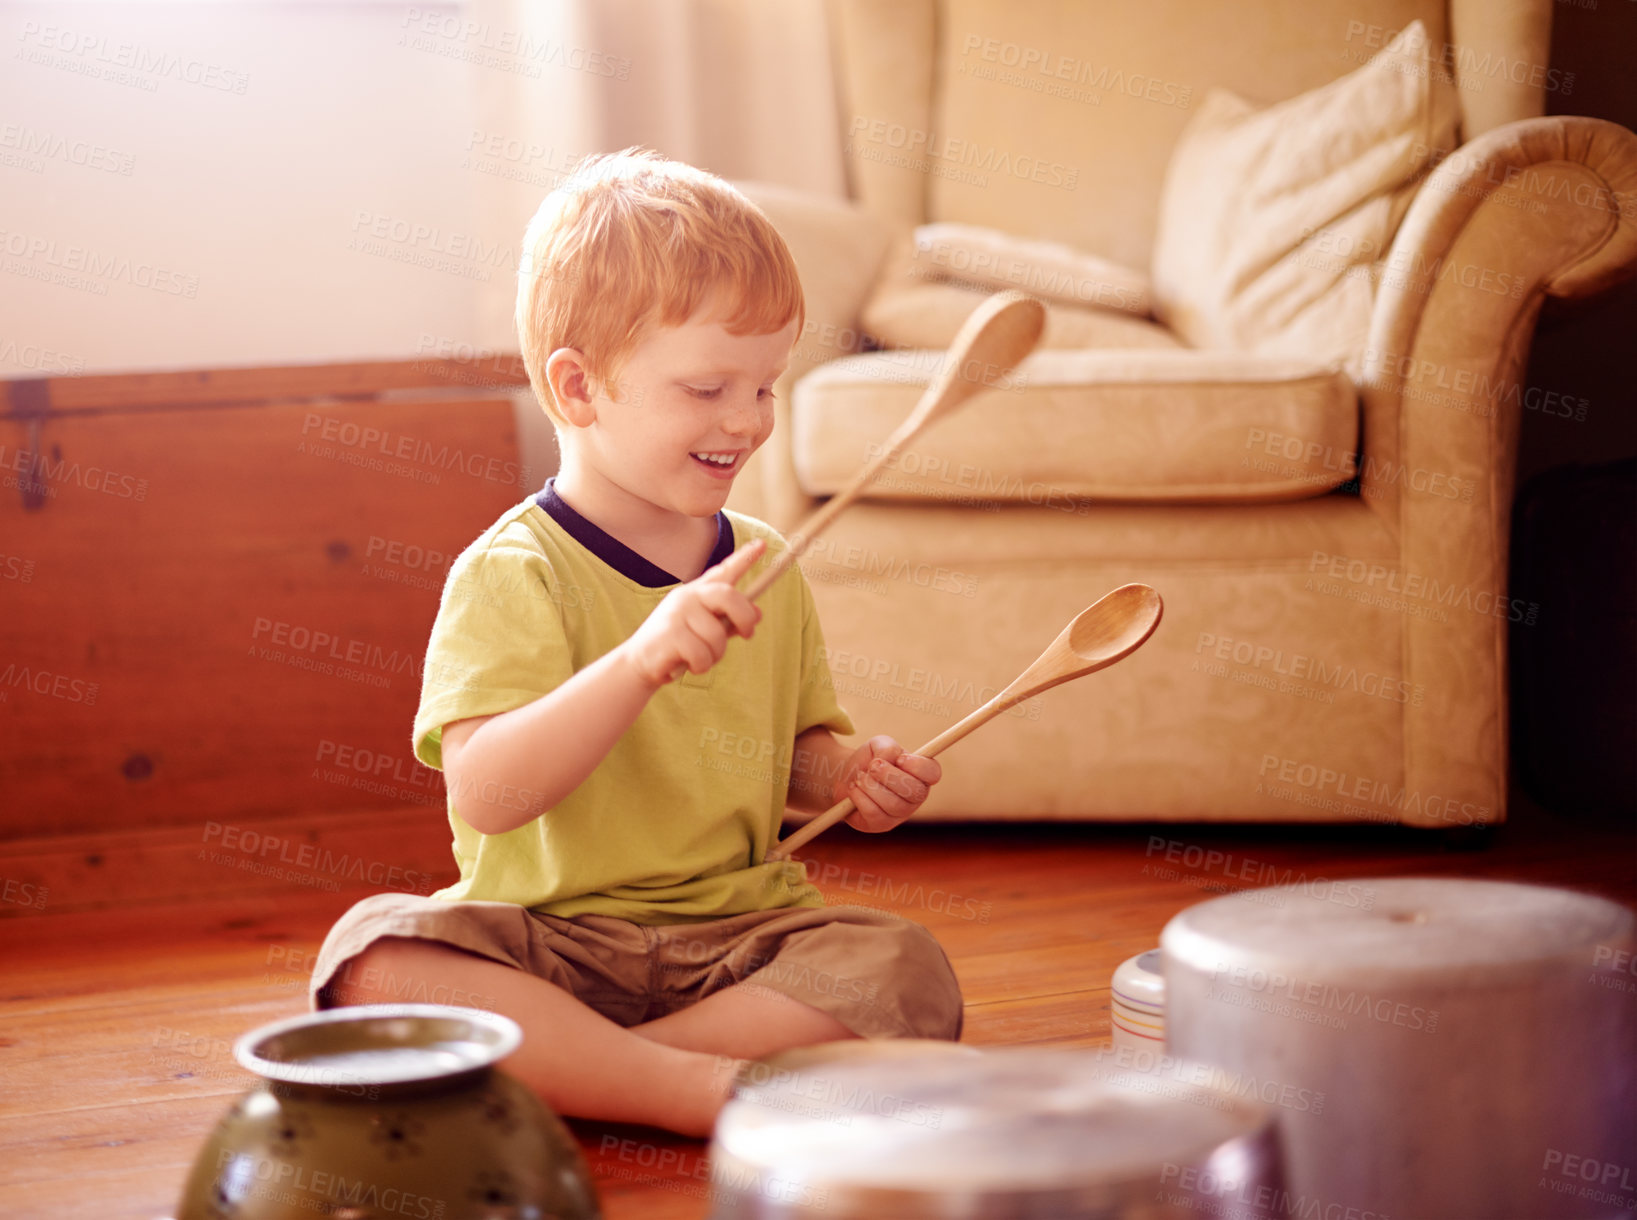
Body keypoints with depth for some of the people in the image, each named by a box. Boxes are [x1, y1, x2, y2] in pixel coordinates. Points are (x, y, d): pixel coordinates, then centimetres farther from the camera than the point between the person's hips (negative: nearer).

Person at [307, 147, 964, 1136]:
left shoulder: (767, 568, 8)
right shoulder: (510, 573, -9)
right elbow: (485, 794, -23)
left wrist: (849, 777, -1)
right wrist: (640, 661, -36)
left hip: (742, 930, 4)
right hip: (549, 936, -4)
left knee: (908, 973, -24)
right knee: (373, 955, -30)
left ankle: (554, 1069, -21)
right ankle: (704, 1085, -30)